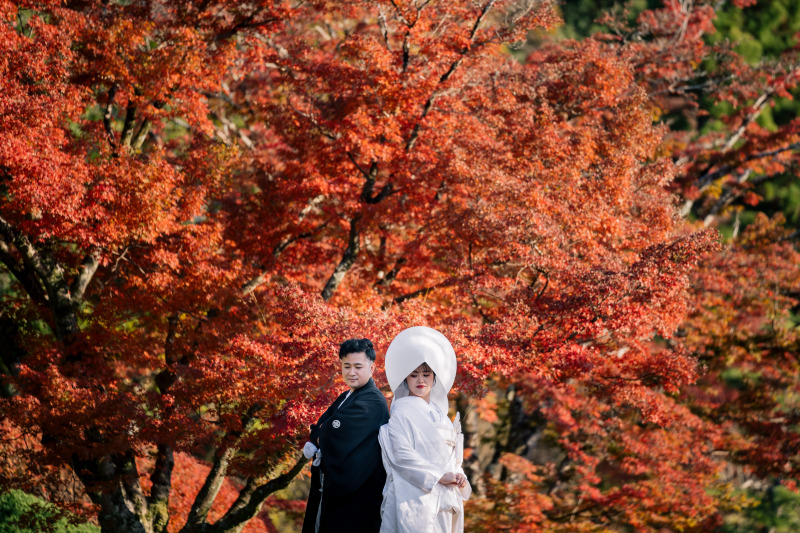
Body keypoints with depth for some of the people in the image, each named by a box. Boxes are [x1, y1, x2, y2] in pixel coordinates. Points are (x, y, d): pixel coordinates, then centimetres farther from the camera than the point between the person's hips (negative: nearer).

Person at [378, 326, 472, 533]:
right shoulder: (403, 411, -3)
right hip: (415, 497, -7)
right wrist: (439, 476, -14)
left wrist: (458, 476, 1)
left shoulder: (439, 413, 18)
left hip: (442, 498, 7)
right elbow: (401, 454, -13)